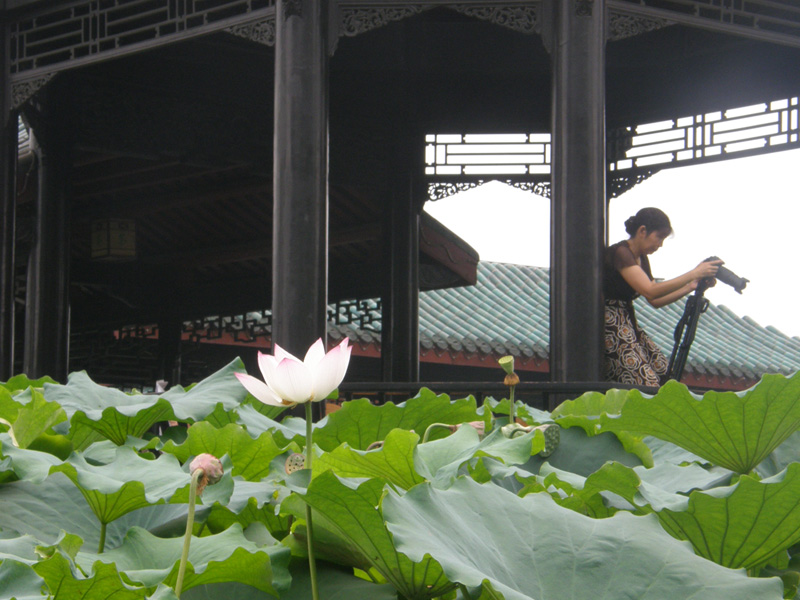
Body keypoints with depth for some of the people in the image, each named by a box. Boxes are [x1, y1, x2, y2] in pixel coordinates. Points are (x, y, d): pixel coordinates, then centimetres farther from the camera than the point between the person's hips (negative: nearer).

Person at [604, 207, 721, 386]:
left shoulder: (641, 259, 14)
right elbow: (650, 291, -26)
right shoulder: (620, 253, -16)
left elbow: (655, 301, 16)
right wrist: (694, 274, -24)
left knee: (664, 374, 0)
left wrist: (690, 287, 4)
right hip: (610, 328, -10)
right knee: (646, 386, -18)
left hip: (628, 325, 10)